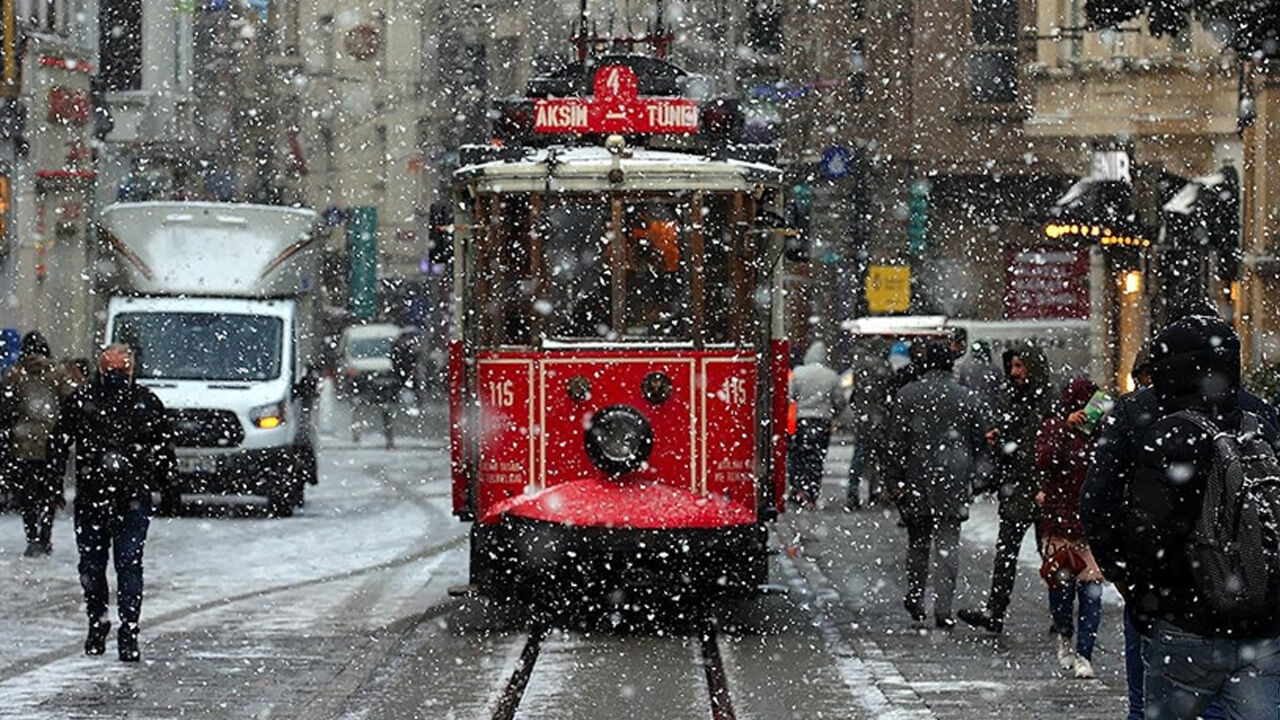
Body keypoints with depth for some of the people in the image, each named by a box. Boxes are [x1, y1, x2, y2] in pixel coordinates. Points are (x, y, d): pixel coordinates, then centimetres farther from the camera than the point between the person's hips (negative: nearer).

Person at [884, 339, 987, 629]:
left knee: (918, 543, 15)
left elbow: (897, 441, -5)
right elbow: (979, 440, 7)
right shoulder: (967, 398, 1)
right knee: (948, 545, 0)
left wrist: (895, 480, -1)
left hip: (917, 481, 0)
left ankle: (915, 600, 21)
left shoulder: (907, 395, -4)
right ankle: (943, 610, -8)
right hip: (953, 484, 0)